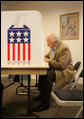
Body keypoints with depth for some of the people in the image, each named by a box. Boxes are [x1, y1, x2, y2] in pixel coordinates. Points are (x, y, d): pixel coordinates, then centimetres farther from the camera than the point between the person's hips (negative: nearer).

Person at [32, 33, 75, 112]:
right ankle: (42, 94, 21)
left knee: (48, 75, -31)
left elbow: (61, 65, -29)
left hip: (64, 71, -10)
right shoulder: (53, 47, 6)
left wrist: (49, 61, -21)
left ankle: (45, 104, -23)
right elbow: (48, 56, 24)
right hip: (55, 69, 10)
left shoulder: (64, 48, -22)